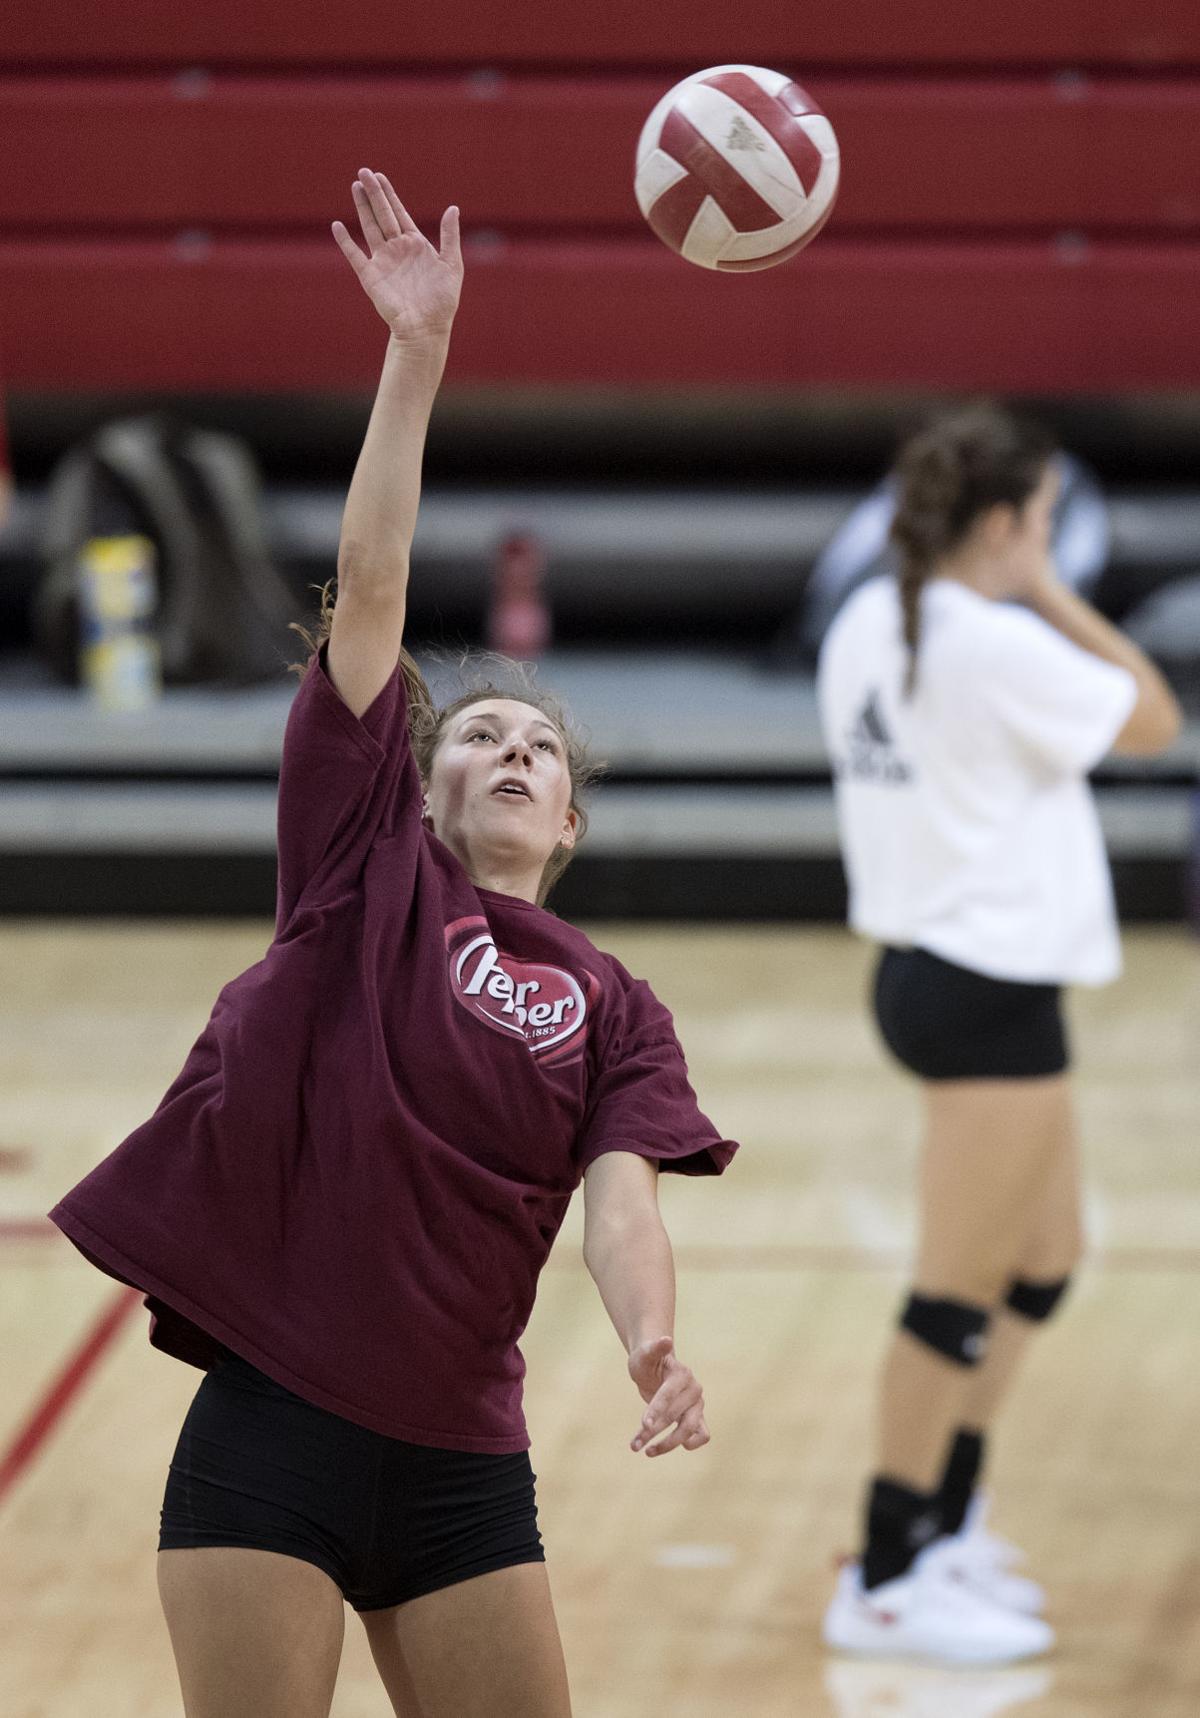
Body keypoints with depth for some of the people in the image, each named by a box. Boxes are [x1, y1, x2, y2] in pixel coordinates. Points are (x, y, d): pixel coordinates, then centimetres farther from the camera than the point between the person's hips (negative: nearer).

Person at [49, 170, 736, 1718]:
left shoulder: (608, 1006, 11)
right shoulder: (367, 866, 6)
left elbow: (619, 1196, -5)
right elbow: (367, 590, -1)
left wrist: (652, 1343, -26)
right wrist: (416, 355, -7)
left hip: (457, 1465, 3)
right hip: (267, 1432, -3)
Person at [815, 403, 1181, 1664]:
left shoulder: (871, 623, 7)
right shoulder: (997, 646, -20)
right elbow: (1153, 719, -9)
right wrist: (1052, 594, -6)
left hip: (925, 964, 10)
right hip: (991, 992, -10)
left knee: (1042, 1263, 21)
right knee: (961, 1293, -2)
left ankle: (944, 1526, 28)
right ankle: (884, 1584, 4)